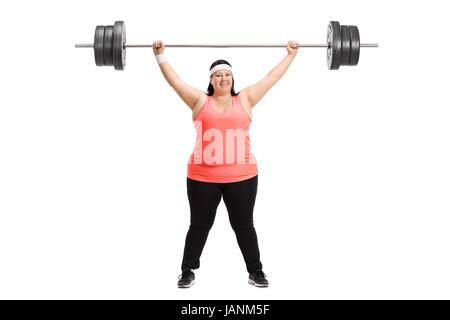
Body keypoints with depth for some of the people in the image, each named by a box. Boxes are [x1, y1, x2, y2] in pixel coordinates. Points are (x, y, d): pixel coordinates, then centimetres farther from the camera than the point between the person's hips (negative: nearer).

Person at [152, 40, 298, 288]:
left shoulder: (244, 100, 7)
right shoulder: (200, 101, 5)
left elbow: (271, 78, 9)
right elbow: (174, 80, 3)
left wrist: (291, 54, 11)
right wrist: (160, 56, 0)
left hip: (242, 177, 1)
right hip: (202, 178, 0)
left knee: (244, 226, 12)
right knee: (199, 226, 11)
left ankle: (255, 272, 26)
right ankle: (187, 272, 26)